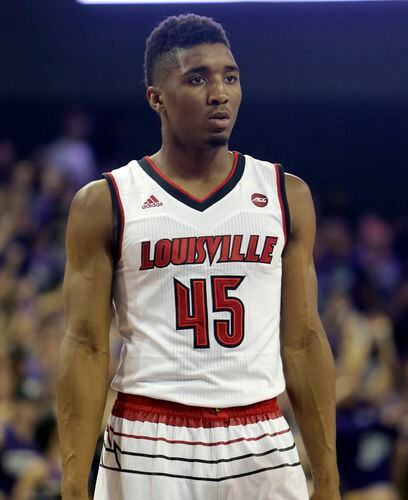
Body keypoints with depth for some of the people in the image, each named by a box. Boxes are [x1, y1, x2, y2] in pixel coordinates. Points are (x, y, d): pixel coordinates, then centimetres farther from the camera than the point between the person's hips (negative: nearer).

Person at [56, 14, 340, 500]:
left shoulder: (286, 196, 8)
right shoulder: (104, 204, 1)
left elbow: (302, 342, 7)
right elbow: (86, 347, -2)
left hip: (263, 446, 2)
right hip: (146, 449, -2)